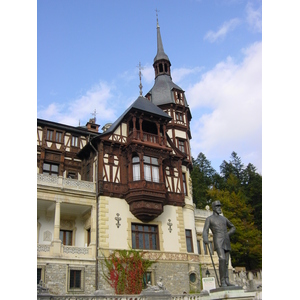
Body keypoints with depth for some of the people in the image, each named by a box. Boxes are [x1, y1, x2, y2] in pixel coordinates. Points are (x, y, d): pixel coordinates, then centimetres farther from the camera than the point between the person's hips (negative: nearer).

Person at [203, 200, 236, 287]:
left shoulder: (223, 218, 22)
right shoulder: (209, 219, 6)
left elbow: (233, 227, 31)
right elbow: (205, 231, -6)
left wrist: (228, 234, 9)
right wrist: (205, 239, -28)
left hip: (226, 242, 6)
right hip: (218, 241, -6)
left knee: (226, 262, 2)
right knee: (222, 259, -22)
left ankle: (227, 281, 3)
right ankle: (222, 281, -19)